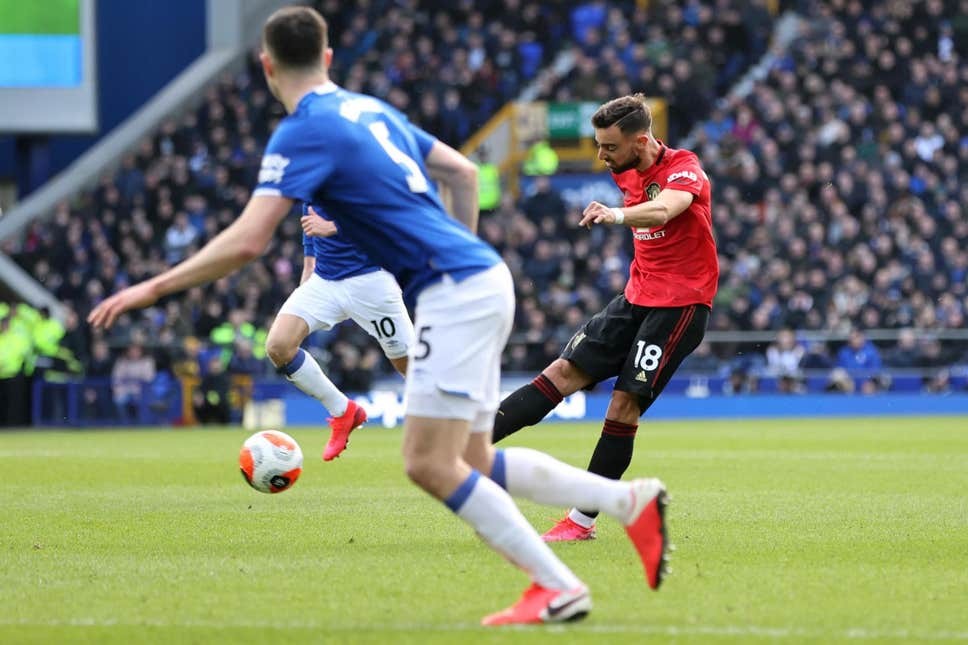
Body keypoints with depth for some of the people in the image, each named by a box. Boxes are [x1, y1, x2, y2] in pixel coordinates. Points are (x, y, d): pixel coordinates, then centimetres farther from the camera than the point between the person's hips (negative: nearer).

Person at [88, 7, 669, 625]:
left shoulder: (302, 132, -10)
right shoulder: (370, 108, 17)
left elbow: (246, 242, -18)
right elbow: (463, 172, 24)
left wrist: (153, 288, -10)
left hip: (456, 293, -9)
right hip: (482, 278, 9)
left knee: (430, 463, -8)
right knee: (472, 462, 12)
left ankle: (558, 588, -8)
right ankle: (631, 499, 8)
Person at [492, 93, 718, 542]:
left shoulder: (684, 170, -17)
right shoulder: (628, 173, 7)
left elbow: (663, 210, -41)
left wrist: (617, 215, -58)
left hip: (680, 304, -7)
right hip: (637, 298, 7)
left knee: (624, 404, -13)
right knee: (564, 373, -4)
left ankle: (583, 521, -8)